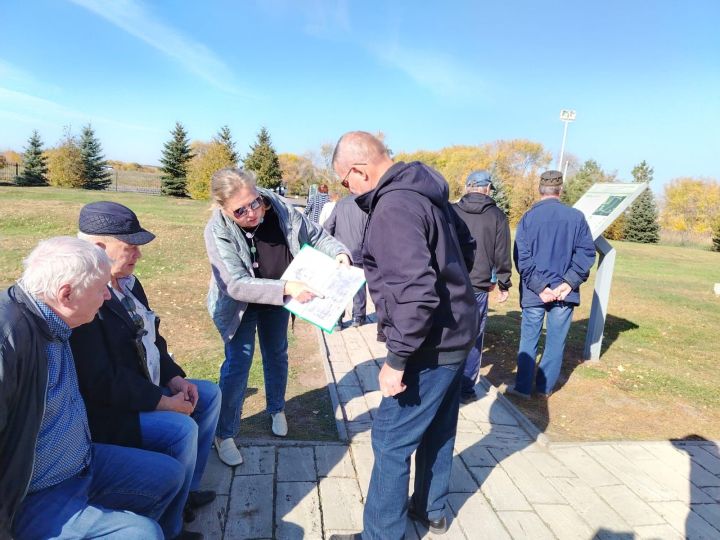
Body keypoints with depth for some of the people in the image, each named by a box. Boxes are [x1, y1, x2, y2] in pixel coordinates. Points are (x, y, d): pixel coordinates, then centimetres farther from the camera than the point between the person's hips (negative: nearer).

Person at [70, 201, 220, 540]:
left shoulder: (126, 282, 4)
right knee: (181, 429, -25)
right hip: (105, 410, -10)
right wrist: (164, 402, -23)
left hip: (143, 387, 10)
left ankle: (186, 490, 21)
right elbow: (101, 382, -30)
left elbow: (150, 338, 14)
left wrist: (175, 378, 0)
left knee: (210, 395, 10)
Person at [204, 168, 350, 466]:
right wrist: (287, 288, -46)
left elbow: (316, 236, -8)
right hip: (239, 306, -3)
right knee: (237, 364, -4)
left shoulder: (281, 209, -23)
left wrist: (339, 252, -28)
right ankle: (224, 434, 16)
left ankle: (277, 409, 44)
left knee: (277, 356, 19)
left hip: (278, 302, 4)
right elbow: (236, 284, -36)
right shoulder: (217, 231, -29)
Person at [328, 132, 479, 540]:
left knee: (391, 442, 4)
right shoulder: (424, 188, 6)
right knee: (438, 429, 23)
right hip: (456, 332, 10)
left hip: (431, 344, -10)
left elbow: (417, 294, -31)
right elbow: (463, 245, 17)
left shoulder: (394, 207, -25)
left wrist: (396, 360, -24)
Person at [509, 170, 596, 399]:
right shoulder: (576, 217, -3)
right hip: (565, 293, 1)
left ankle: (523, 387, 17)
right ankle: (545, 387, 21)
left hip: (534, 293, 0)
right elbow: (587, 253, -6)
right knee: (556, 341, 12)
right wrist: (569, 283, -7)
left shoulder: (528, 217, -5)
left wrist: (540, 287, -10)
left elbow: (522, 258, -10)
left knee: (528, 340, 11)